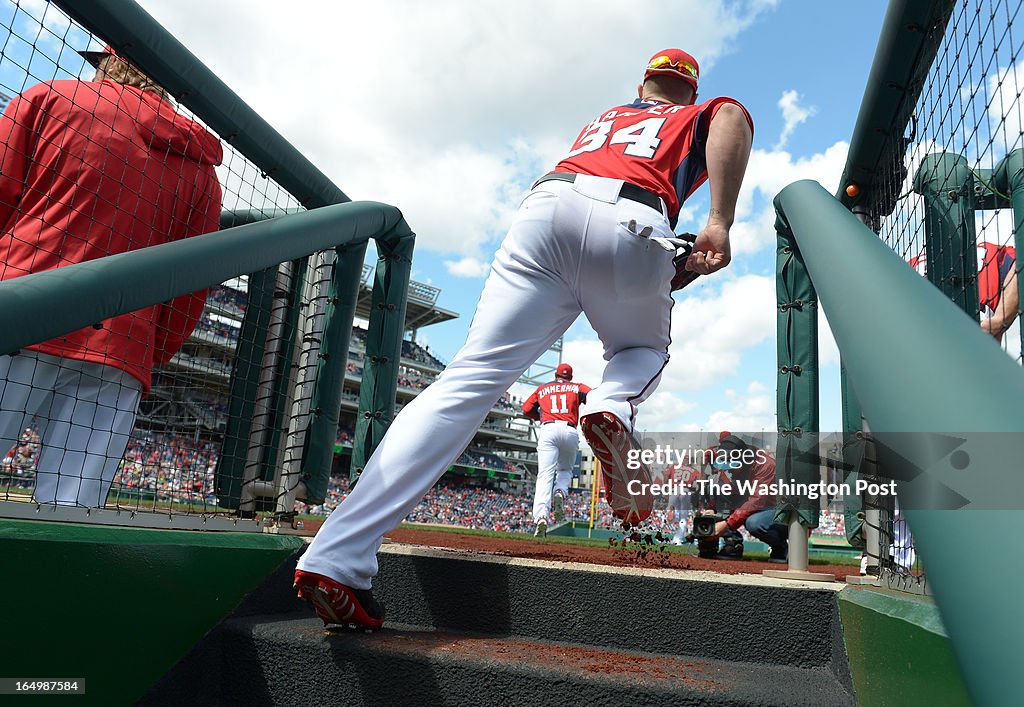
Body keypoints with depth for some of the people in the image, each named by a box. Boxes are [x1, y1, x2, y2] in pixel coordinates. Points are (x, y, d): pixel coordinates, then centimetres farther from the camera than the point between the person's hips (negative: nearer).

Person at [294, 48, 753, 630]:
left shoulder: (604, 117, 42)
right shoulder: (697, 117, 31)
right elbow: (732, 117, 5)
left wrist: (671, 264, 33)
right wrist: (719, 226, -6)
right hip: (632, 226, -2)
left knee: (470, 380, -9)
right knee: (645, 350, 27)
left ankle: (338, 556, -19)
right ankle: (613, 408, -11)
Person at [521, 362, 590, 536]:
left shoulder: (542, 388, 25)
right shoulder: (577, 387, 21)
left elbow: (527, 410, 22)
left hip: (547, 430, 0)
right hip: (570, 431, 0)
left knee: (545, 476, -9)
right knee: (565, 470, 22)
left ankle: (540, 517, -27)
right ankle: (560, 493, -10)